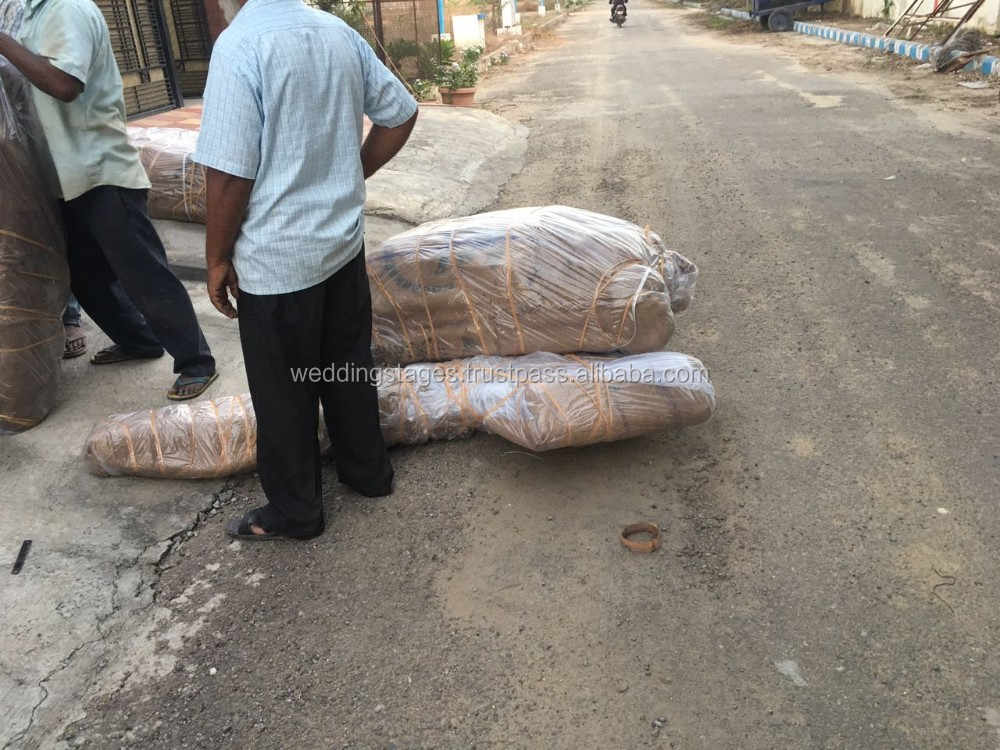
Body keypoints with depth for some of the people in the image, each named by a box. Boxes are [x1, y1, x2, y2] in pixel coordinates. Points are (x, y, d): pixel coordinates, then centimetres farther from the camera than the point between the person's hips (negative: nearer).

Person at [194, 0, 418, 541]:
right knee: (349, 368, 21)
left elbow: (229, 173, -21)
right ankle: (367, 470, 39)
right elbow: (401, 114, 10)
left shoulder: (239, 44, -19)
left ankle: (294, 511, 27)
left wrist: (217, 258, -8)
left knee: (283, 395, 10)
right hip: (344, 242, 7)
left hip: (276, 262, -6)